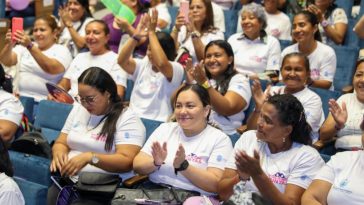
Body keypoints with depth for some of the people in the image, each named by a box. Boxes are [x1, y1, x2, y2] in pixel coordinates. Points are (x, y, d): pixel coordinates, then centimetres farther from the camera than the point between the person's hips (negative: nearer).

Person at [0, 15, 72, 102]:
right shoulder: (24, 46, 15)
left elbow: (52, 69, -18)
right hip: (18, 98, 4)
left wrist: (30, 46, -27)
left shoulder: (62, 51, 1)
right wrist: (9, 44, -19)